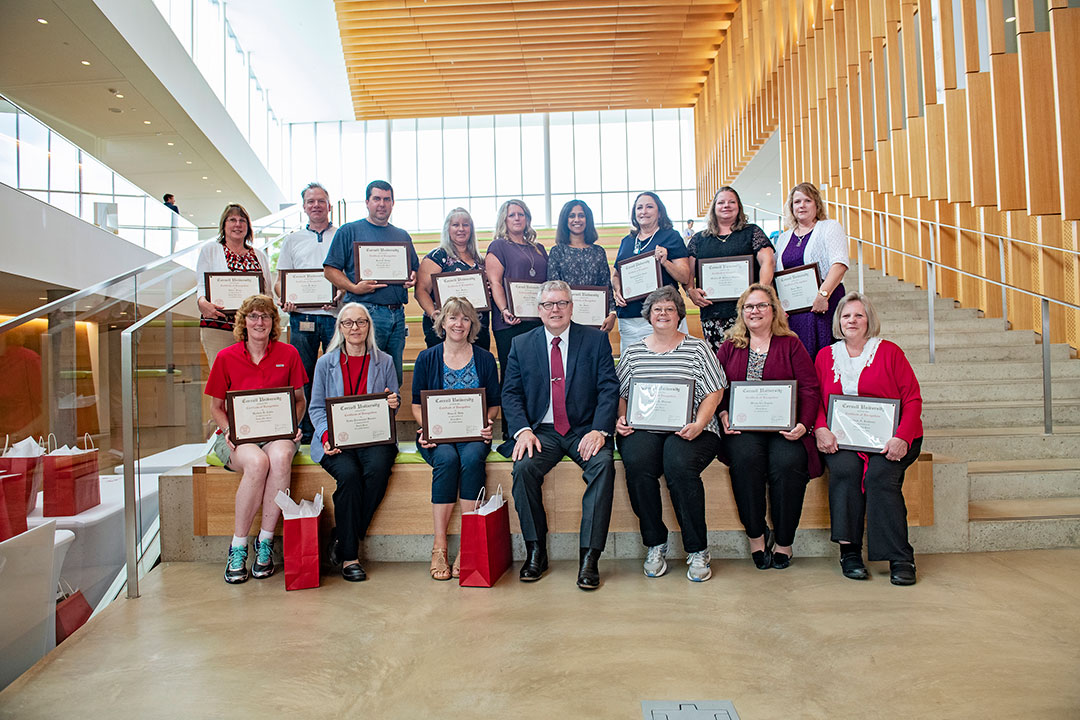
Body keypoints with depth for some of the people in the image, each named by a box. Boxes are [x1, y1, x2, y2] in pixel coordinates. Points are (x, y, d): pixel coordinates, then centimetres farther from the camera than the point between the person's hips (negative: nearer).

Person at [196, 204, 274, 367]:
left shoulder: (259, 255, 18)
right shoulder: (210, 250, 10)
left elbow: (268, 292, 19)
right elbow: (202, 286, 2)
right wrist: (203, 302, -19)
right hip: (218, 328, -2)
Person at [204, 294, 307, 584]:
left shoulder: (288, 354, 5)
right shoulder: (226, 358, 3)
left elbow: (299, 400, 13)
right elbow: (216, 407, 10)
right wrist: (228, 430, -10)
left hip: (278, 433, 1)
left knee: (280, 457, -36)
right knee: (257, 462, -36)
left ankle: (265, 542, -22)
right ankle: (238, 548, -19)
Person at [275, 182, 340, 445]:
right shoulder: (293, 240, 18)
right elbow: (279, 280, 16)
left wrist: (340, 293, -15)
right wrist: (285, 299, -6)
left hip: (335, 316, -2)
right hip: (301, 317, 2)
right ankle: (304, 433, 13)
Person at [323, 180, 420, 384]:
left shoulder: (402, 236, 19)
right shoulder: (349, 231, 4)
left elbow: (415, 268, 25)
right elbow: (330, 269, -1)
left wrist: (413, 278, 2)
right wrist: (354, 288, -15)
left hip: (397, 314, 5)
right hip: (366, 313, -5)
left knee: (395, 378, 8)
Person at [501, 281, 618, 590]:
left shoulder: (596, 340, 6)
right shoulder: (521, 344, 10)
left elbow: (609, 389, -1)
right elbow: (511, 394, 5)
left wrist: (599, 431, -17)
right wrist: (523, 430, -12)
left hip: (584, 430, -1)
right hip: (542, 430, 1)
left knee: (603, 464, -30)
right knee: (524, 466, -28)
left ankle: (589, 556, -22)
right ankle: (535, 552, -10)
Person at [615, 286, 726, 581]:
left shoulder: (697, 348, 10)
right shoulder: (633, 352, 17)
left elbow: (714, 392, 5)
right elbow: (620, 394, 19)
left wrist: (698, 425, -11)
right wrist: (621, 419, -1)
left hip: (688, 430, -2)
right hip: (643, 429, 2)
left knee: (679, 464, -33)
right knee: (637, 463, -31)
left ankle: (697, 551, -15)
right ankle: (655, 544, -13)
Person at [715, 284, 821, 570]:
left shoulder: (791, 345, 13)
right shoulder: (729, 347, 18)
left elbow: (810, 389, 4)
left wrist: (803, 424, -11)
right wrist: (723, 413, -7)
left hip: (784, 427, 0)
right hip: (742, 428, 1)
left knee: (788, 461, -30)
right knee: (746, 456, -31)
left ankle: (784, 541, -10)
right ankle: (756, 534, -14)